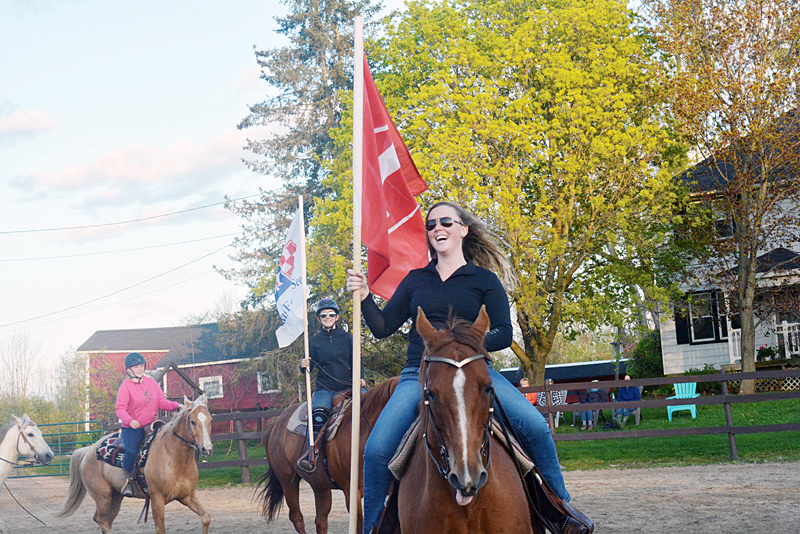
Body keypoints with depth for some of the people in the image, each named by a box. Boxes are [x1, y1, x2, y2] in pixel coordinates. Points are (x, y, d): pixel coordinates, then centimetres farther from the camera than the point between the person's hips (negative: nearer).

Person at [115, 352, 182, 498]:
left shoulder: (151, 382, 11)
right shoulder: (125, 386, -5)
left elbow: (162, 402, 11)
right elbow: (119, 408, -13)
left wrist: (176, 405, -8)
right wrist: (130, 421, -31)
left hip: (151, 425, 5)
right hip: (132, 428, -5)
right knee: (131, 451, -29)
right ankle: (128, 482, -12)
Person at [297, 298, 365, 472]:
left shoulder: (347, 338, 13)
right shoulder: (314, 342, 12)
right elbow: (308, 369, 11)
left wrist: (359, 378, -7)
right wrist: (304, 366, -13)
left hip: (347, 387, 1)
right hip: (324, 389, -1)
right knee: (318, 414, -31)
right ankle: (311, 456, -32)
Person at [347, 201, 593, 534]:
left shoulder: (484, 280, 9)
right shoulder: (415, 280, 16)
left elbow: (503, 333, 2)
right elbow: (383, 328, 15)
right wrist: (364, 297, -2)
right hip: (419, 374, 1)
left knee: (535, 426, -22)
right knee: (377, 448, -21)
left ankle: (560, 507, 0)